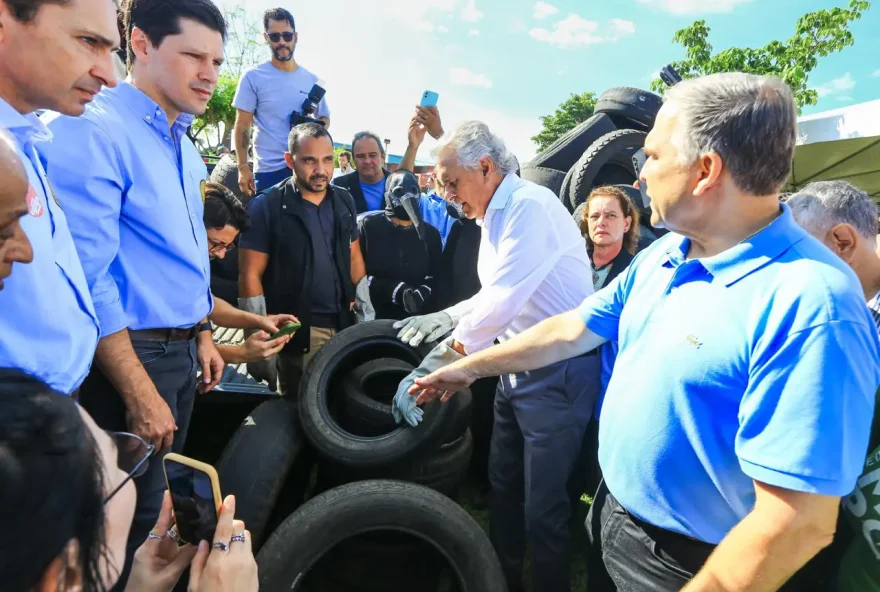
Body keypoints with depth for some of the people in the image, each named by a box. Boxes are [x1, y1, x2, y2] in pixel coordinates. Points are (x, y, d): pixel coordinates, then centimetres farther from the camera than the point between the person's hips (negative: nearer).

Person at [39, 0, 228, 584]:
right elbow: (88, 278, -22)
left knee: (159, 498, 23)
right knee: (131, 519, 7)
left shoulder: (185, 146, 11)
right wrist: (140, 392, -22)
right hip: (127, 356, -8)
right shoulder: (92, 131, -17)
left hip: (182, 351, 8)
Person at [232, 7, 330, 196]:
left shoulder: (312, 80, 10)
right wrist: (243, 167, -7)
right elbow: (242, 126, 0)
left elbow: (324, 117, 20)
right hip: (268, 170, -3)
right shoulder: (253, 77, 0)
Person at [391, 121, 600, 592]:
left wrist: (438, 362, -24)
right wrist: (445, 318, 5)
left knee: (543, 509, 1)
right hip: (517, 368, 10)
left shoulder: (530, 205, -19)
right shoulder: (495, 216, 13)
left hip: (558, 372, -10)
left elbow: (503, 303, -27)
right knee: (503, 488, 20)